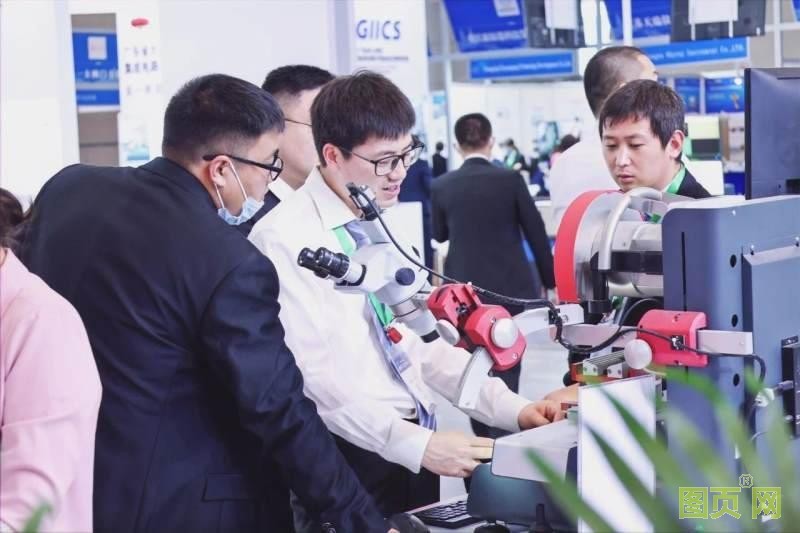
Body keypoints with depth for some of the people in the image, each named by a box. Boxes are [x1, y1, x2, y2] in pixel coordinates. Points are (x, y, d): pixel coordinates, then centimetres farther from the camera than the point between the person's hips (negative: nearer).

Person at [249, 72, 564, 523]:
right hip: (353, 457, -7)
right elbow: (312, 378, -21)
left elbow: (420, 336, 8)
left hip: (414, 444, 7)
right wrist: (416, 445, -26)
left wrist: (511, 409, -2)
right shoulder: (285, 241, -15)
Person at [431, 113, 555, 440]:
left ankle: (484, 440, 19)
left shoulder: (442, 186, -3)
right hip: (509, 287, -1)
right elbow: (536, 232, -2)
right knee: (506, 368, 5)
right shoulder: (510, 179, -7)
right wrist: (549, 280, 8)